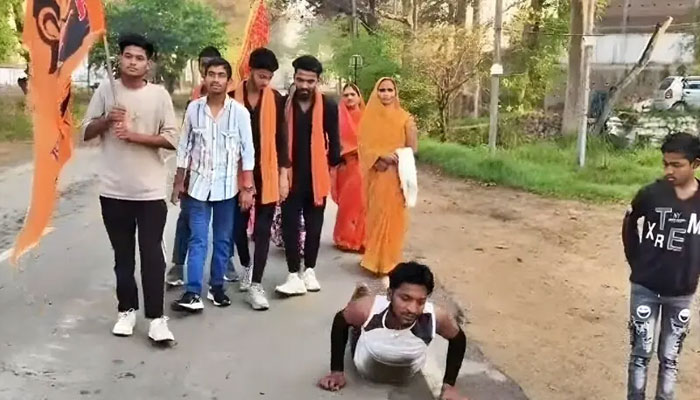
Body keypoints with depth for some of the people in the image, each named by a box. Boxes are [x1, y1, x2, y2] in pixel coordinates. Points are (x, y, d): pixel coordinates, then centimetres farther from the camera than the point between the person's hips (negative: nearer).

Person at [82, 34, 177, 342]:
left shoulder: (159, 95, -2)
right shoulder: (105, 91, 3)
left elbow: (171, 140, -6)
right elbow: (86, 133, 5)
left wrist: (134, 135, -16)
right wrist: (107, 119, -14)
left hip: (151, 190, -2)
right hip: (114, 189, 2)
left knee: (152, 254, -1)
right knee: (122, 254, 13)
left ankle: (156, 318, 5)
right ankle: (127, 309, 26)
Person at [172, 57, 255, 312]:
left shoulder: (239, 112, -6)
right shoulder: (194, 108, -1)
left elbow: (248, 151, -4)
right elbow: (184, 147, 6)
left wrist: (247, 187, -7)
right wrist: (178, 181, 8)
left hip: (227, 186, 0)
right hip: (199, 184, 1)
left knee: (223, 240, 9)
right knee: (197, 240, -2)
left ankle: (216, 286, 22)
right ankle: (192, 292, -2)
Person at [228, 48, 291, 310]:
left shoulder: (276, 100, -1)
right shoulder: (232, 97, -2)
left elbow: (281, 138, 1)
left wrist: (284, 174, -4)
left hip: (268, 172, -1)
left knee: (262, 229, -1)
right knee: (239, 224, 11)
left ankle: (255, 285, 2)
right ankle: (247, 267, 36)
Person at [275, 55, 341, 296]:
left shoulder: (328, 107, -3)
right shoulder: (283, 104, -4)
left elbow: (333, 140, 4)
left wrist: (331, 164, 1)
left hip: (317, 175, 1)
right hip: (290, 174, -1)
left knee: (313, 225, 10)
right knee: (290, 225, -2)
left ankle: (309, 271, 23)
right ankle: (294, 276, 2)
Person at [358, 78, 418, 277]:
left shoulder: (404, 118, 0)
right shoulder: (368, 117, 5)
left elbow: (412, 148, -1)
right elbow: (363, 146, -1)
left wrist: (395, 158, -16)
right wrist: (381, 156, -17)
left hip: (396, 176, -1)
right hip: (375, 176, 2)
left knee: (393, 216, -1)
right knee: (376, 216, 5)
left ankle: (389, 261, 9)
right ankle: (374, 258, 17)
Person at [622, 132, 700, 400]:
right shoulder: (651, 194, -11)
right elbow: (629, 223, 7)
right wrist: (635, 260, 4)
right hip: (645, 288, -1)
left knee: (669, 358, 13)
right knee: (641, 353, 8)